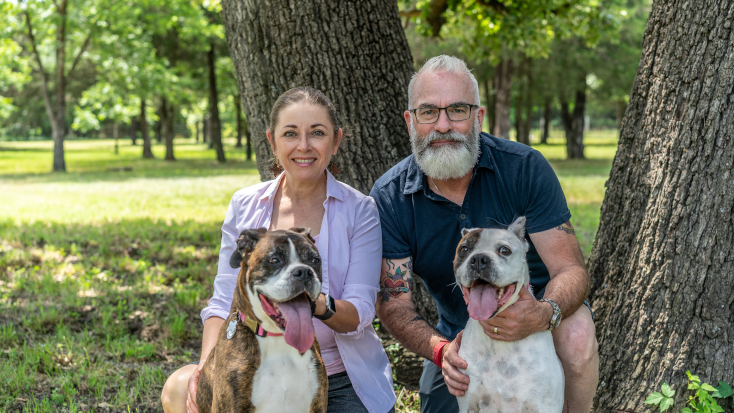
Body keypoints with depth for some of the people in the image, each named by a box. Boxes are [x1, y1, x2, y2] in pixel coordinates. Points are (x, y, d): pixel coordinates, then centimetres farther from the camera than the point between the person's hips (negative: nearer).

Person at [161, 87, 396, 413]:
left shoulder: (360, 211, -4)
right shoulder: (244, 206, 4)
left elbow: (360, 315, -11)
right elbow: (225, 301, 2)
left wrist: (320, 304, -33)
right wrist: (207, 366, -16)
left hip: (342, 382, -2)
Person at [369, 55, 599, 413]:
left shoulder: (525, 169, -20)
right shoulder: (389, 198, -15)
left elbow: (570, 269, -22)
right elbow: (393, 302, -16)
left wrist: (544, 314, -46)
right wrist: (441, 350, -37)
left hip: (534, 307, -2)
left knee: (576, 333, -33)